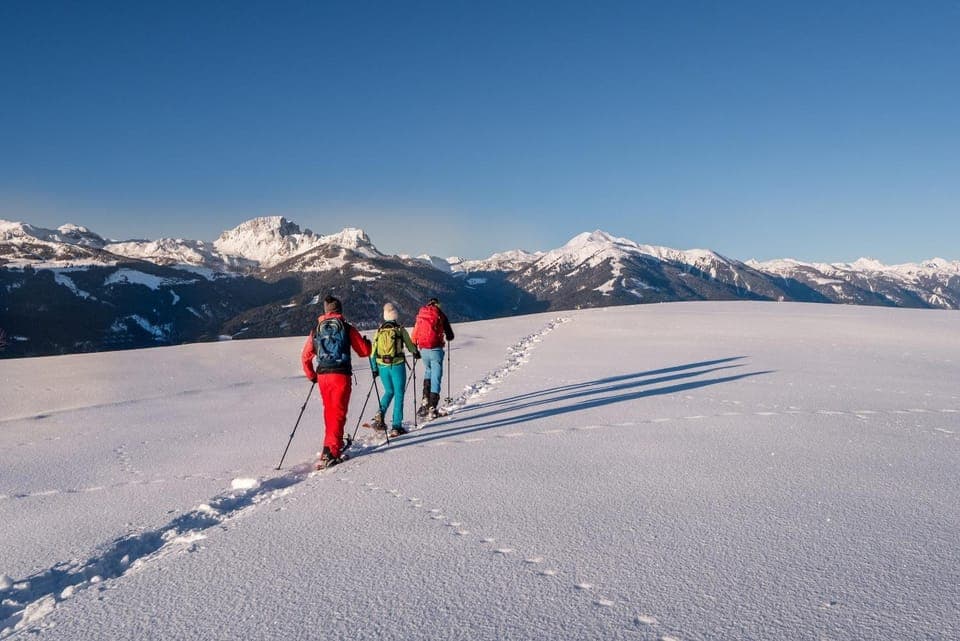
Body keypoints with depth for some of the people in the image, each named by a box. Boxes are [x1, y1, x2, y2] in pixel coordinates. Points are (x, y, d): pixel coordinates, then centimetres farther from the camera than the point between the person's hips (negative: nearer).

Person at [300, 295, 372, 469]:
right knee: (338, 413, -3)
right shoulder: (347, 328, 1)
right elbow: (364, 351, 4)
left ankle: (335, 444, 30)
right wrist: (367, 343, 27)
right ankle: (330, 452, -12)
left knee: (329, 411, 19)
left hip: (322, 375, 4)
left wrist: (312, 376, 25)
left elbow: (305, 357, 12)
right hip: (341, 375, -4)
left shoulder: (316, 330, 11)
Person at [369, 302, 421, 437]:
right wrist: (416, 353, 28)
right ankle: (396, 427, 3)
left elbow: (373, 352, 4)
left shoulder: (379, 331, 4)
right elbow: (410, 345, 7)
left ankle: (380, 414, 0)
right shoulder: (401, 330, -4)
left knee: (389, 391, 23)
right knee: (399, 394, 5)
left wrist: (374, 369, 13)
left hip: (382, 366, 4)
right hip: (397, 366, -3)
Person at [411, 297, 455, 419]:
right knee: (436, 377, 1)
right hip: (435, 349, -4)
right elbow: (450, 336, 4)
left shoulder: (420, 315, 12)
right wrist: (447, 336, 27)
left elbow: (414, 335, 11)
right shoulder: (440, 315, 2)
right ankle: (432, 408, -4)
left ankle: (425, 399, 11)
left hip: (423, 349, 4)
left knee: (428, 371, 26)